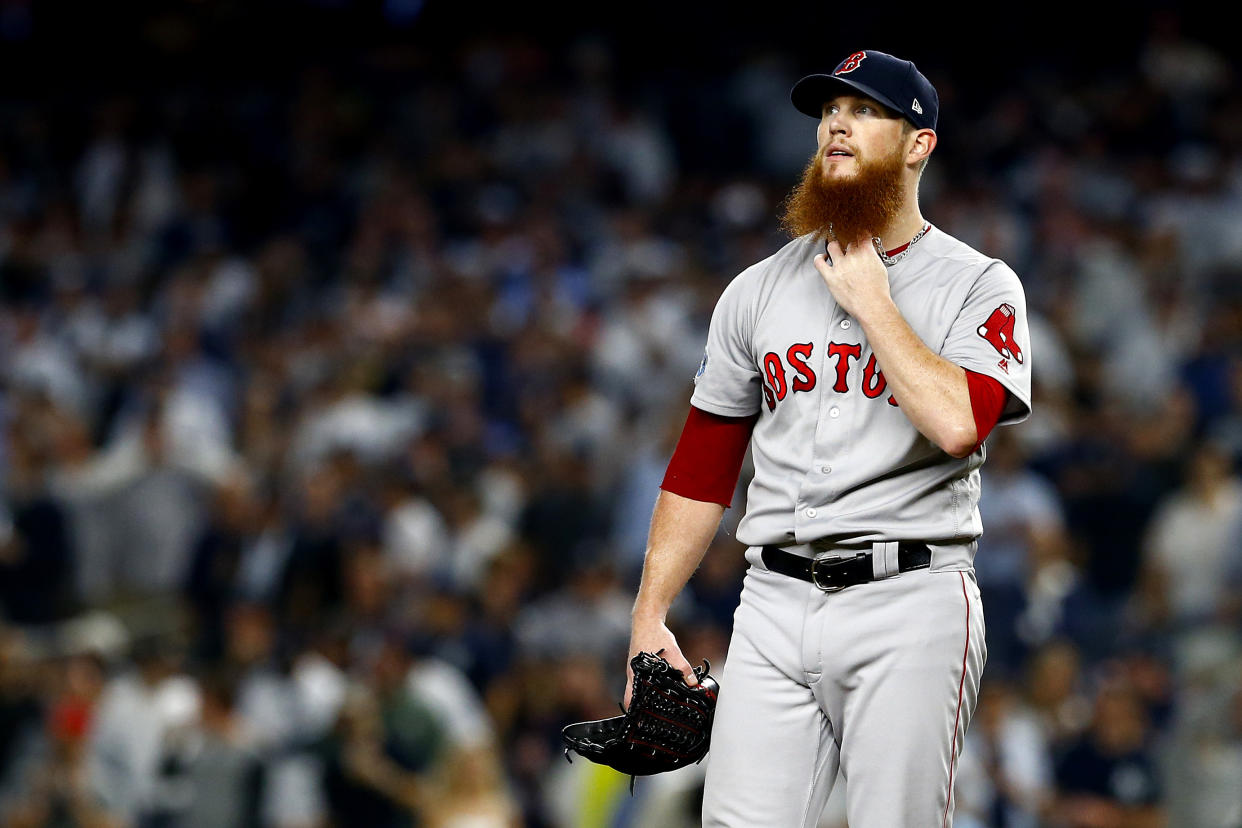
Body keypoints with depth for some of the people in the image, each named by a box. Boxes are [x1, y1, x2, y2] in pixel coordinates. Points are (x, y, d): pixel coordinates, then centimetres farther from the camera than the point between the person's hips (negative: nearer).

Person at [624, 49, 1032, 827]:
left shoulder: (978, 286, 1)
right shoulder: (760, 290, 15)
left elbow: (958, 423, -18)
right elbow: (701, 469, 16)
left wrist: (870, 301, -9)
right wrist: (650, 615, 7)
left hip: (909, 599, -4)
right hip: (775, 606, 4)